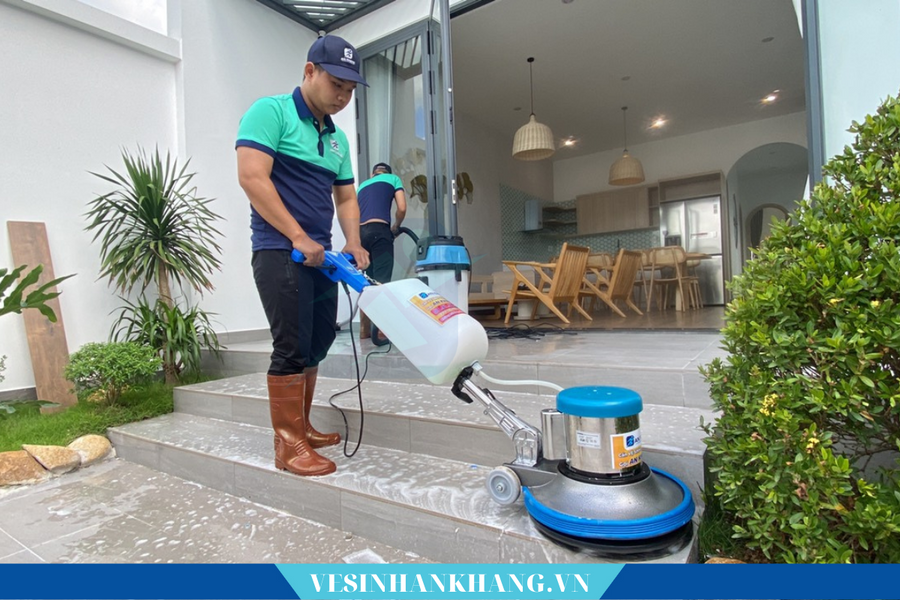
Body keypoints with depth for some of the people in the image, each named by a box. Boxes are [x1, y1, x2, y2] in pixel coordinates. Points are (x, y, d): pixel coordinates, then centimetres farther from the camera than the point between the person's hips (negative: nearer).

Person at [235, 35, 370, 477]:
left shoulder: (337, 138, 18)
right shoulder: (270, 111, -5)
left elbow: (346, 196, 19)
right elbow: (251, 178, -16)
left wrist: (353, 244, 2)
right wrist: (298, 237, -18)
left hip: (319, 255, 8)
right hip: (280, 250, -8)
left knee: (316, 345, 11)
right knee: (292, 347, -9)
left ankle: (301, 428, 25)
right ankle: (288, 445, 3)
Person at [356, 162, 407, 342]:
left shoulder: (362, 185, 31)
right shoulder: (393, 179, 19)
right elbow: (402, 208, 5)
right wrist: (396, 228, 21)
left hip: (360, 232, 5)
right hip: (379, 231, -5)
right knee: (382, 282, -9)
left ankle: (364, 329, 13)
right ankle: (380, 330, -16)